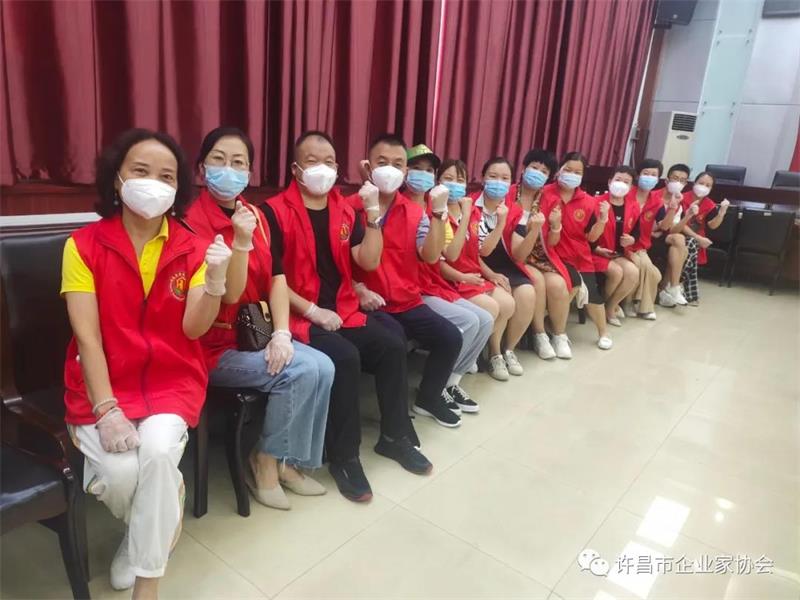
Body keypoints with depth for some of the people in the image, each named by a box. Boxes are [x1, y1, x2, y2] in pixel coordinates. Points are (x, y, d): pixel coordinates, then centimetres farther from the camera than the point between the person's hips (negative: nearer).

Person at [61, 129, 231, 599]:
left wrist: (215, 282, -28)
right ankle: (160, 521, 18)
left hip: (173, 380, 1)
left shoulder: (192, 248, 0)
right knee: (118, 472, -22)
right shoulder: (83, 245, -4)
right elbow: (87, 336, -9)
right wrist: (107, 410, -18)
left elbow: (194, 329, -8)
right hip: (104, 383, 0)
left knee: (158, 451, -26)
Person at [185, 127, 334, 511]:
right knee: (301, 372, -22)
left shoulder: (257, 215, 7)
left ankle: (287, 461, 5)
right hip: (215, 346, -6)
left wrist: (282, 333, -12)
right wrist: (241, 241, -31)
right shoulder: (193, 222, -14)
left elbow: (277, 278, 1)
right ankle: (265, 464, 1)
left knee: (323, 367, -14)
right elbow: (229, 294, -18)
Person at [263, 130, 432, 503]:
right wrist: (312, 311, -17)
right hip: (298, 316, -5)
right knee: (344, 357, -29)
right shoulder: (276, 212, -7)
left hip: (342, 311, 6)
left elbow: (368, 262, 0)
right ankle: (343, 456, -9)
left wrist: (372, 213, -9)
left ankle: (394, 436, 7)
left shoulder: (345, 210, 9)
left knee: (392, 344, -14)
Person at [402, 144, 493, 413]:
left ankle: (451, 382, 9)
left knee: (485, 320, -2)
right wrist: (438, 214, -24)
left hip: (436, 285, 8)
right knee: (468, 322, -19)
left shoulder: (436, 208, 13)